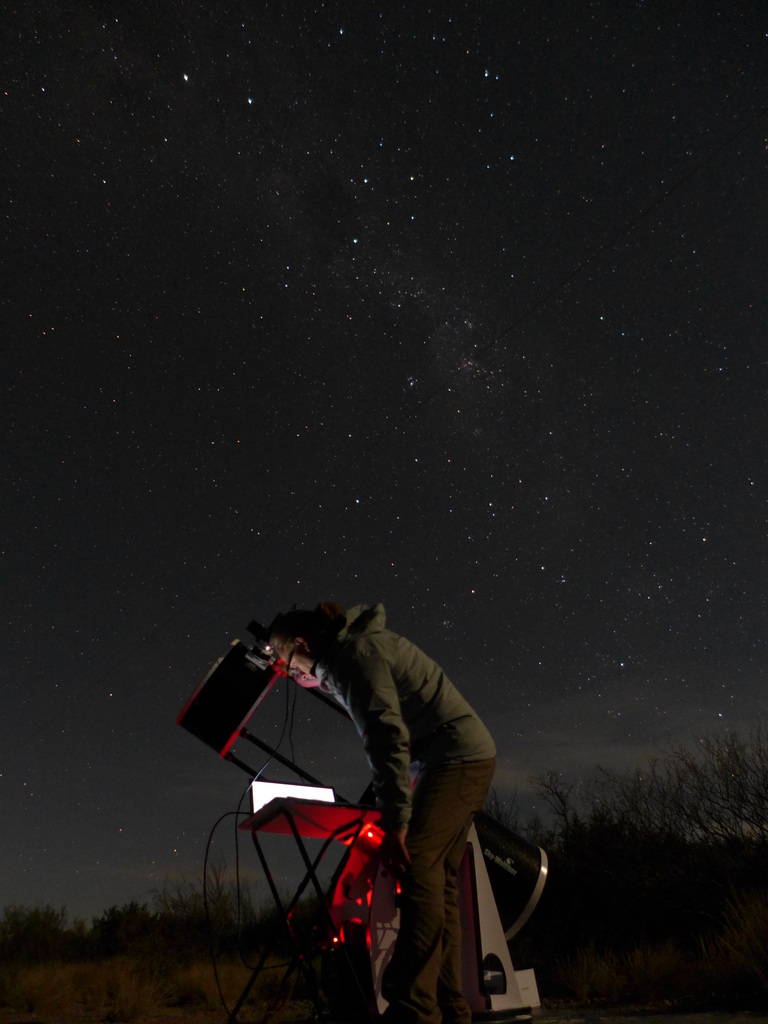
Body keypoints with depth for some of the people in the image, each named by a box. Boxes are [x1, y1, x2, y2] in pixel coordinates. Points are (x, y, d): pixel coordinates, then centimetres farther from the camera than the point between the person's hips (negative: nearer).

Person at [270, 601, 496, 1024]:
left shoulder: (354, 653, -15)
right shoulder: (356, 645, 15)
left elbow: (388, 737, -23)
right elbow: (386, 732, 21)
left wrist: (395, 822, -21)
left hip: (458, 758, -10)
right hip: (466, 756, 10)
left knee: (416, 865, -19)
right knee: (437, 881, 7)